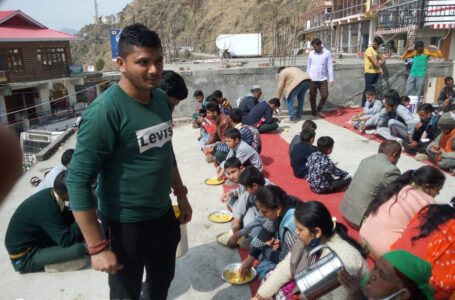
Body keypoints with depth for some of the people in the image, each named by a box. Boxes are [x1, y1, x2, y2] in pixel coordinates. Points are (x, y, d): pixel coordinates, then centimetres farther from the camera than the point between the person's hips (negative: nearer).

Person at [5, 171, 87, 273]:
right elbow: (67, 241, -29)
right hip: (24, 258, -9)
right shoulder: (47, 208, -32)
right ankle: (44, 265, -5)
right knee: (78, 250, -26)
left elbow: (67, 217, 9)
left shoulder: (49, 194, -7)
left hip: (34, 240, 9)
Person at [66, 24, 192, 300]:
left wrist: (181, 196, 16)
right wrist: (97, 247, -20)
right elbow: (78, 181, -22)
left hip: (164, 215, 6)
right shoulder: (105, 111, -23)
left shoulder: (162, 99, -1)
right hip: (126, 224, -6)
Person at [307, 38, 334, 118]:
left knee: (325, 95, -4)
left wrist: (331, 79, -8)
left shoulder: (327, 53, -2)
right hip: (312, 79, 1)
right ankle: (313, 112, 18)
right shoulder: (311, 53, 2)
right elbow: (308, 66, 9)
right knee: (312, 96, 5)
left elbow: (330, 66, -3)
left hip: (323, 79, -1)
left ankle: (319, 110, 17)